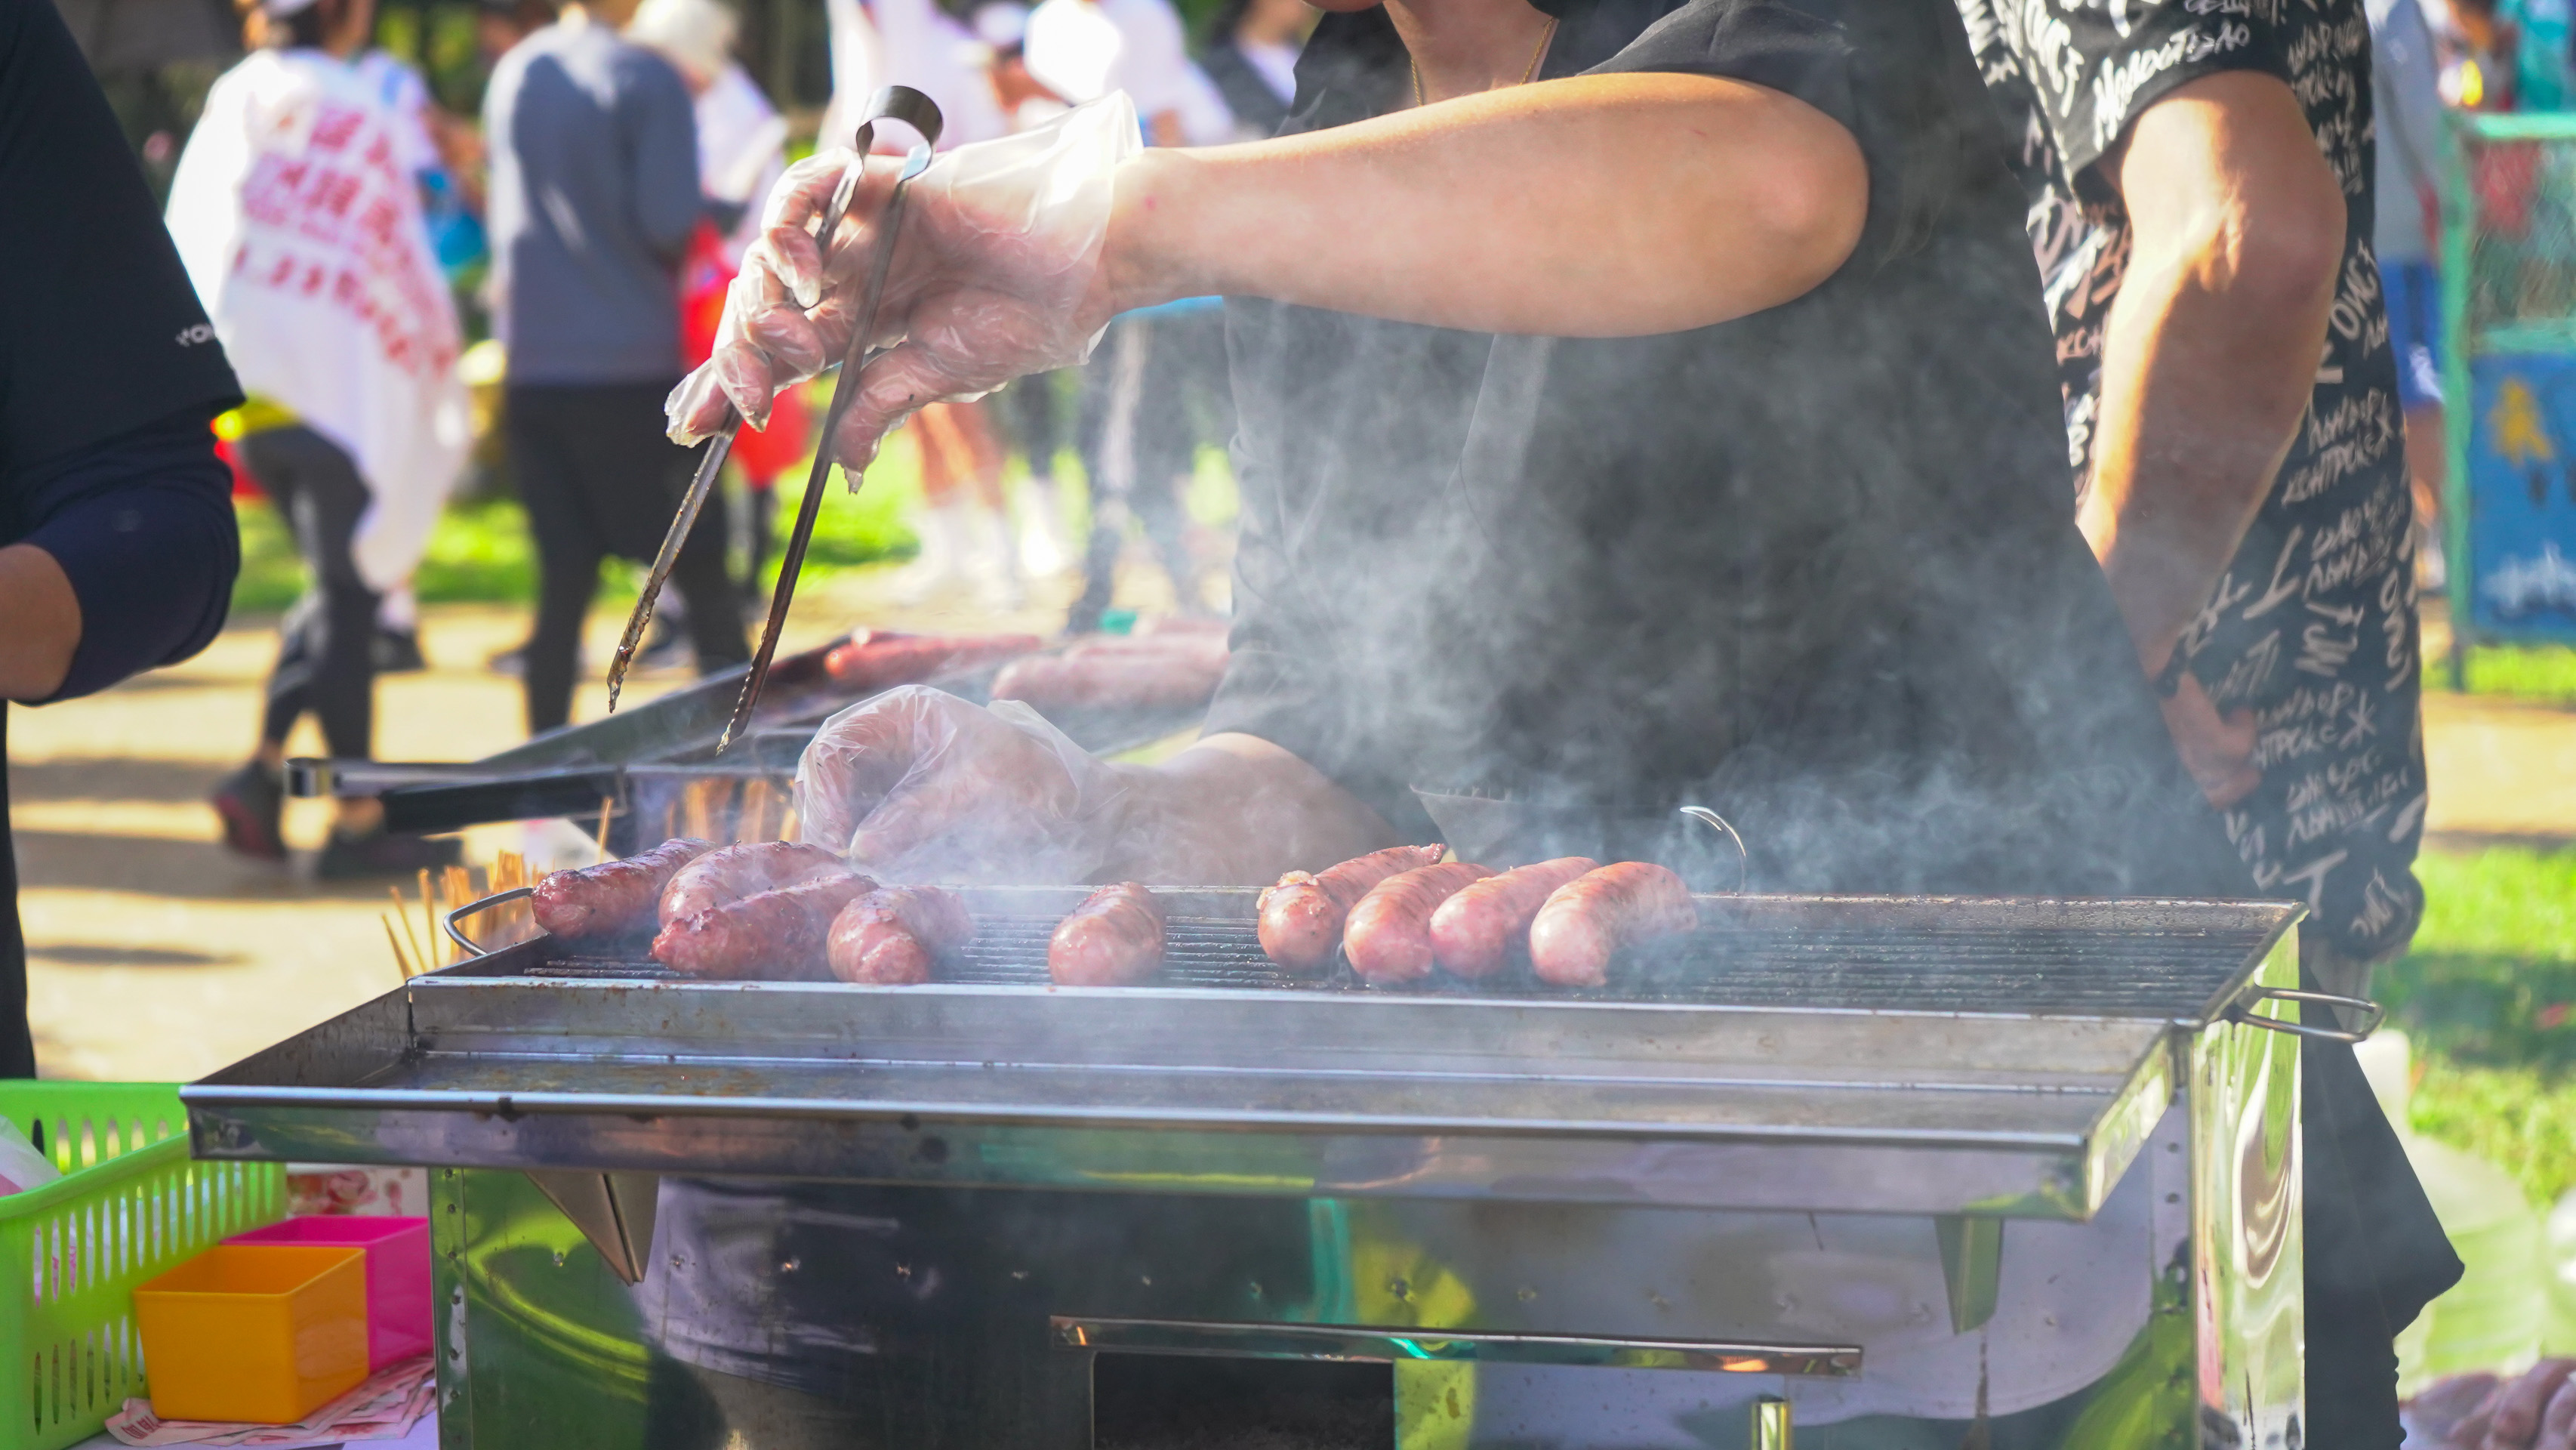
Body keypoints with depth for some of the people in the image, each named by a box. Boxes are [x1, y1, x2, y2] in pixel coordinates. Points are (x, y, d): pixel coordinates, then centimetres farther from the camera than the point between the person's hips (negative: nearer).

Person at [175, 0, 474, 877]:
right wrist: (440, 351, 6)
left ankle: (264, 768, 3)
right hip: (334, 380, -7)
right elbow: (398, 256, -10)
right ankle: (357, 821, 4)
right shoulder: (354, 112, -12)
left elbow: (184, 245, 12)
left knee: (343, 582, 18)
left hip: (242, 385, 7)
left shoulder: (231, 100, 9)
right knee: (351, 590, 1)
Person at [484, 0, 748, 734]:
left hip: (532, 365, 5)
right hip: (634, 364, -5)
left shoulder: (511, 75, 9)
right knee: (701, 576, 3)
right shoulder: (646, 79, -10)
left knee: (562, 585, 8)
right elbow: (669, 220, -16)